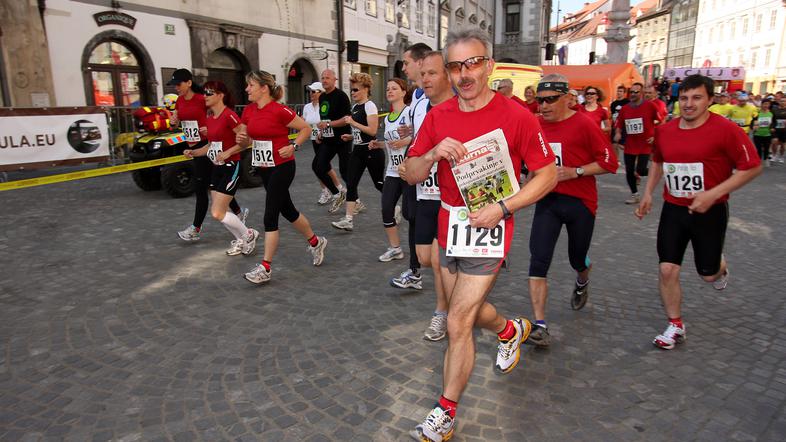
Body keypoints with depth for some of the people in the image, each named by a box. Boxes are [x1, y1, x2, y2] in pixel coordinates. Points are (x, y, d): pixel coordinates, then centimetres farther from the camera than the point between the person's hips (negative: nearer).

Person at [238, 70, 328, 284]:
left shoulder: (279, 111, -16)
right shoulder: (248, 111, 4)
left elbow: (306, 128, -7)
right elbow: (246, 140, 13)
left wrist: (293, 146, -18)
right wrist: (242, 140, -9)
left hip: (282, 168, -8)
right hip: (265, 169, 8)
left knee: (270, 216, -7)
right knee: (288, 211, 18)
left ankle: (265, 268, 2)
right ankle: (315, 242, 39)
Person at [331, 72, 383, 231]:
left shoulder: (369, 106, -11)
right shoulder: (354, 107, 13)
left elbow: (372, 130, -20)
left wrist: (353, 123, -19)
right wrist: (350, 137, 7)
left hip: (371, 151, -8)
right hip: (358, 150, 8)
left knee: (379, 183, 5)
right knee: (351, 184, -3)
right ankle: (348, 220, -5)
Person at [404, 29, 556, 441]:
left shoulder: (517, 116, -13)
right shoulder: (437, 116, 0)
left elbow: (548, 174, -7)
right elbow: (410, 175, 2)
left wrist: (502, 208, -18)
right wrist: (434, 153, -20)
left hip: (487, 230, -6)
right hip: (448, 228, 6)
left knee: (458, 324, -5)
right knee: (468, 310, 22)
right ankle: (511, 330, 56)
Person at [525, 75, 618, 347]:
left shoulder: (584, 123, -11)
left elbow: (609, 162, -11)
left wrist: (574, 172, -20)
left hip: (580, 202, -2)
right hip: (547, 200, 3)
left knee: (577, 258, 17)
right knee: (538, 261, -11)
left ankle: (582, 284, 55)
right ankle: (540, 326, -8)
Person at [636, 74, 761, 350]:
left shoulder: (726, 130, -16)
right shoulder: (664, 131, -1)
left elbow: (752, 167, -12)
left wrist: (713, 194, -20)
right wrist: (648, 193, 9)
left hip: (710, 211, -3)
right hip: (673, 209, 3)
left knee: (708, 272, 12)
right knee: (667, 269, -2)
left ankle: (720, 267, 52)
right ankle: (676, 326, 15)